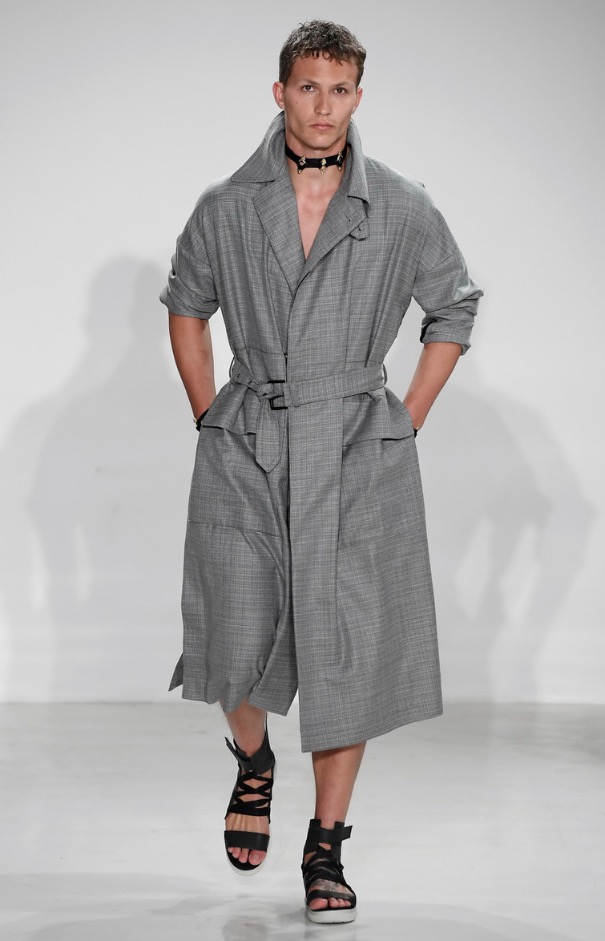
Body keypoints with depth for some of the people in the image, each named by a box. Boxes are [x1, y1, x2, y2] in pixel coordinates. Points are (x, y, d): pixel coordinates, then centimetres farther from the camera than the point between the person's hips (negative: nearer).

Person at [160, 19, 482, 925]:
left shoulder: (402, 209, 0)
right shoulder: (228, 207, 2)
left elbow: (453, 311, 12)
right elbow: (186, 306, 16)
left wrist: (407, 423, 6)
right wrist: (210, 418, 9)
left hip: (357, 453, 0)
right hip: (248, 447, 1)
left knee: (347, 651, -1)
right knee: (239, 637, -3)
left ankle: (326, 849, 12)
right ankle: (252, 764, 31)